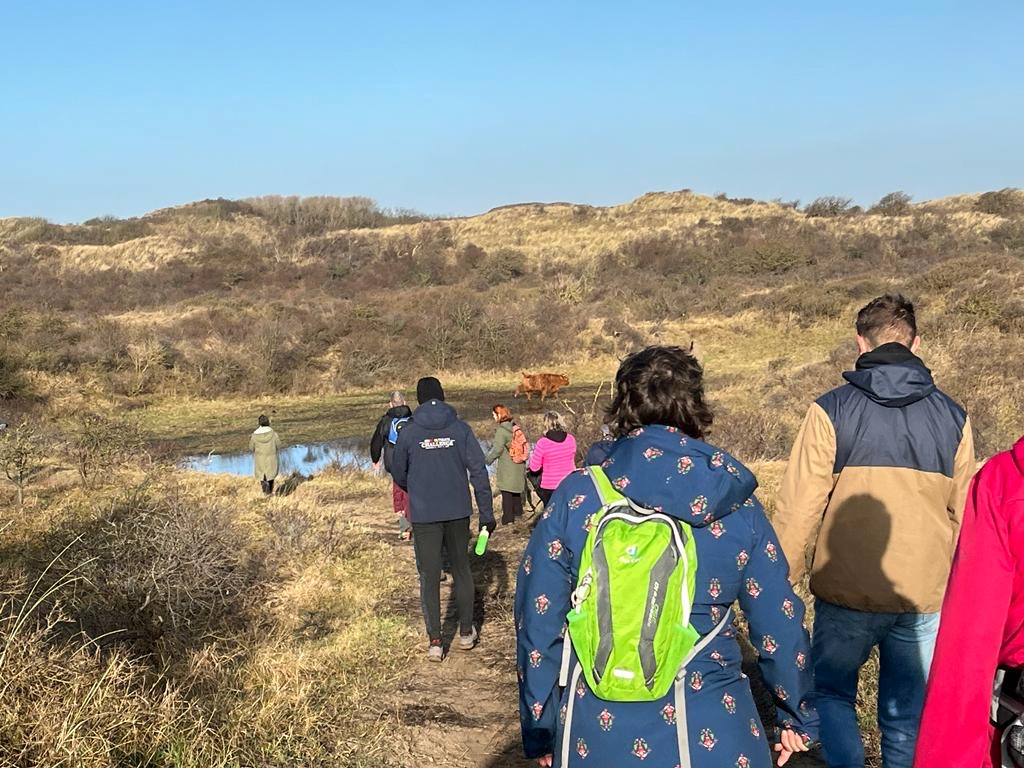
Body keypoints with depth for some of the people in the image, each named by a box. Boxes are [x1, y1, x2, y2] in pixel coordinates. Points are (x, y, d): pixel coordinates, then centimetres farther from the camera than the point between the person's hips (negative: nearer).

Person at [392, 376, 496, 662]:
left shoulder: (409, 432, -5)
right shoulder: (460, 428, -3)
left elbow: (398, 473, 6)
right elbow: (478, 470, -6)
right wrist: (487, 513, -1)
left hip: (424, 515, -1)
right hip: (458, 512, 2)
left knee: (429, 577, 6)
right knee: (461, 569, 17)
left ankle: (435, 642, 5)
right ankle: (466, 632, 25)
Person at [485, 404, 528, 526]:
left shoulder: (501, 430, -18)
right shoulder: (515, 427, 6)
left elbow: (497, 449, -19)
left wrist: (487, 460, -9)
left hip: (507, 467, -8)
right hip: (519, 465, 8)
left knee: (507, 492, -1)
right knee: (517, 490, 21)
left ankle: (508, 518, 0)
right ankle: (518, 512, 34)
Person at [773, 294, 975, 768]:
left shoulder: (832, 410, -9)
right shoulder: (953, 418, 3)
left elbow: (799, 506, -10)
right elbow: (964, 513, 8)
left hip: (847, 592, -3)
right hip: (926, 595, 3)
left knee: (831, 692, 18)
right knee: (908, 712, 16)